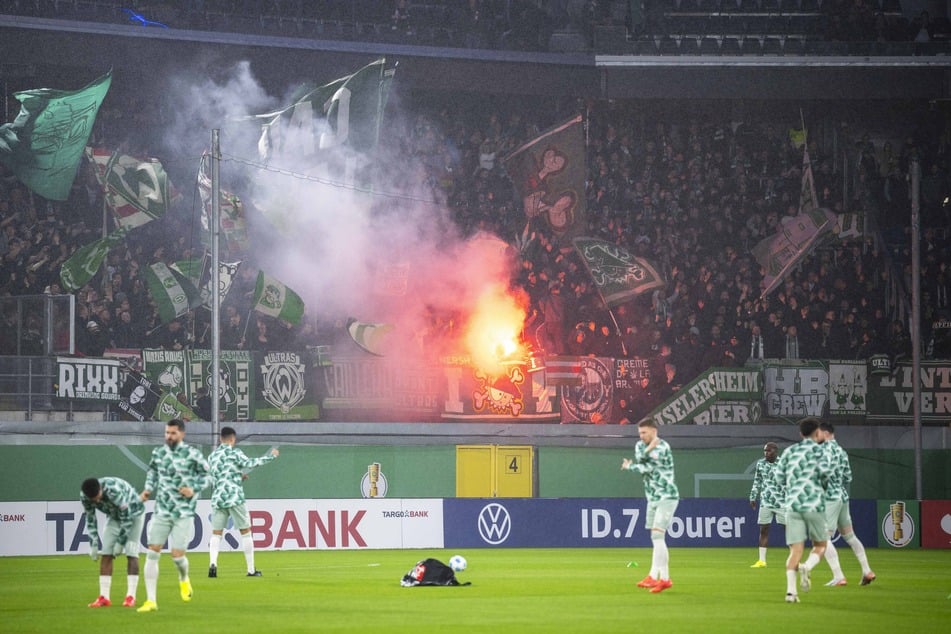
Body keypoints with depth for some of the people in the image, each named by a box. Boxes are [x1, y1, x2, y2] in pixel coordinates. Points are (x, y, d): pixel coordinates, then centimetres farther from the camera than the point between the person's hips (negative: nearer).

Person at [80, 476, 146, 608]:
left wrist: (120, 542, -22)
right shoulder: (84, 495, -23)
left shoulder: (114, 490, -40)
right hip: (114, 516, 5)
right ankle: (104, 597, -7)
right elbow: (90, 518, -7)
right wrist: (93, 544, -11)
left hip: (133, 512, -5)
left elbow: (126, 517, -29)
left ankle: (131, 597, -11)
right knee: (106, 554, -7)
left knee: (131, 553, -14)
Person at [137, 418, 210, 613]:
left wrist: (194, 489, -11)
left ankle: (184, 579, 33)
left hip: (184, 513, -3)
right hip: (161, 511, 3)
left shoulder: (193, 454, -7)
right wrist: (149, 489, 7)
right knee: (152, 553, -6)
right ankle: (151, 601, -3)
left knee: (177, 555, -5)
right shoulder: (158, 453, 5)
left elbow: (205, 475, 4)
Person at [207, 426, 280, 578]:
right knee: (245, 532, 5)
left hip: (218, 498, 4)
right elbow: (249, 463, -17)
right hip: (234, 497, -4)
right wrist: (270, 456, -9)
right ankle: (251, 569, 5)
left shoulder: (212, 456, 14)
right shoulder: (234, 452, -3)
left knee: (216, 534, 5)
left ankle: (213, 563, -20)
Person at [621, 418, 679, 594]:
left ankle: (653, 576, -21)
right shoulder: (641, 445, 9)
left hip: (667, 497, -8)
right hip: (653, 498, 8)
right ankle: (664, 578, 13)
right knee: (657, 539, 9)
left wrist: (629, 467, -4)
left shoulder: (662, 448, -14)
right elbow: (638, 459, -10)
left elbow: (647, 468, -18)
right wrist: (647, 450, -26)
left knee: (657, 535, -16)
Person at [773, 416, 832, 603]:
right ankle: (807, 568, -18)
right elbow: (824, 471, -13)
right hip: (814, 504, -3)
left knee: (796, 550, 1)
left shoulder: (789, 451, 15)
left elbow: (778, 475, 8)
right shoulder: (818, 449, 3)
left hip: (792, 505, 3)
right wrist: (823, 484, 9)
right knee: (820, 545, 12)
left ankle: (791, 590, -16)